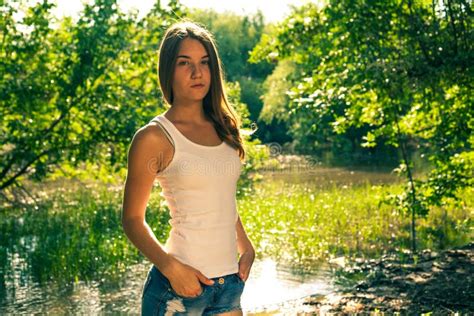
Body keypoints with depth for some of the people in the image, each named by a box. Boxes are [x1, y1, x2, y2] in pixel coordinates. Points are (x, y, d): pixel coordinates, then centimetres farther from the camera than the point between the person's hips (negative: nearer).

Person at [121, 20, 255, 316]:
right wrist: (171, 266, -18)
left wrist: (246, 247, 10)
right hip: (180, 282, -5)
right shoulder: (154, 137, -9)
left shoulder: (223, 129, 8)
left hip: (230, 281, 5)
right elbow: (132, 219, -7)